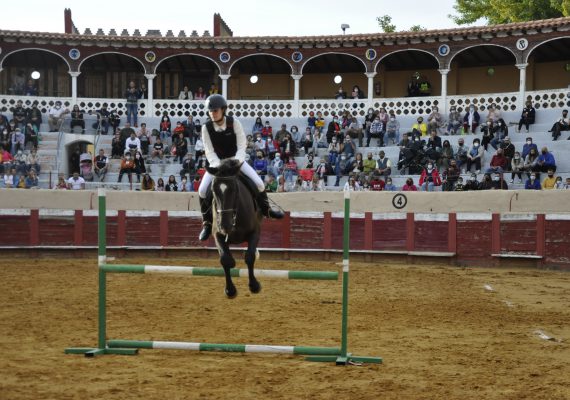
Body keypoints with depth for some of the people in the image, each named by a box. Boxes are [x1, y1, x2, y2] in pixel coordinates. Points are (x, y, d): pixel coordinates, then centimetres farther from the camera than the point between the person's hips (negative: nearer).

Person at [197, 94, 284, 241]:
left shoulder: (234, 123, -14)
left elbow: (242, 146, -14)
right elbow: (209, 151, -13)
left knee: (259, 183, -14)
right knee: (203, 191, -19)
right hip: (217, 162, 0)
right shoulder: (206, 128, -13)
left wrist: (236, 162, -30)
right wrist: (218, 166, -30)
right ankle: (207, 223, 0)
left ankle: (265, 209, 16)